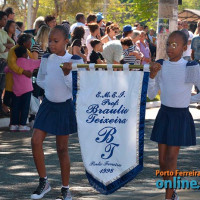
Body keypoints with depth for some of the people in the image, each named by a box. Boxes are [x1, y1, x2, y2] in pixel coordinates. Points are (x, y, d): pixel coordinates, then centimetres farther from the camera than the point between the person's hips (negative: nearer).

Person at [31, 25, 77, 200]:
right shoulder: (46, 59, -1)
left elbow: (75, 87, -14)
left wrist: (67, 73, -27)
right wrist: (51, 87, -1)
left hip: (64, 107, -4)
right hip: (48, 105, 4)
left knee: (62, 148, 3)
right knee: (36, 141, -7)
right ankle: (43, 182, 8)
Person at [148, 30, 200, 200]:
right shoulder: (160, 66, 0)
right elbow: (151, 94, 2)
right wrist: (152, 75, -11)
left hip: (181, 116, -4)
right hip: (164, 114, 5)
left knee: (171, 159, -6)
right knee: (162, 160, 7)